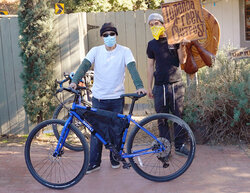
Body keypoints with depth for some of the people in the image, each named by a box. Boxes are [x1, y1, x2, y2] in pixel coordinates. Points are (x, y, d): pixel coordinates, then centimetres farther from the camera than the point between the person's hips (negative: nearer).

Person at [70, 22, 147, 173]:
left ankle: (115, 158, 27)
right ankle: (94, 162, 14)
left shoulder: (124, 51, -2)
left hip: (117, 98, -1)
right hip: (98, 98, 1)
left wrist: (139, 86, -31)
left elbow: (132, 68, -14)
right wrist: (75, 81, -27)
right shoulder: (96, 51, 2)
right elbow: (84, 66, -9)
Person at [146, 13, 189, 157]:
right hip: (159, 86, 2)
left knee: (178, 116, 1)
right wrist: (149, 87, 10)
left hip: (176, 85, -1)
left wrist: (182, 46, -17)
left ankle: (179, 145, 12)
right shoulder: (152, 44, 10)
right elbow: (150, 66, 13)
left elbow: (182, 61, -1)